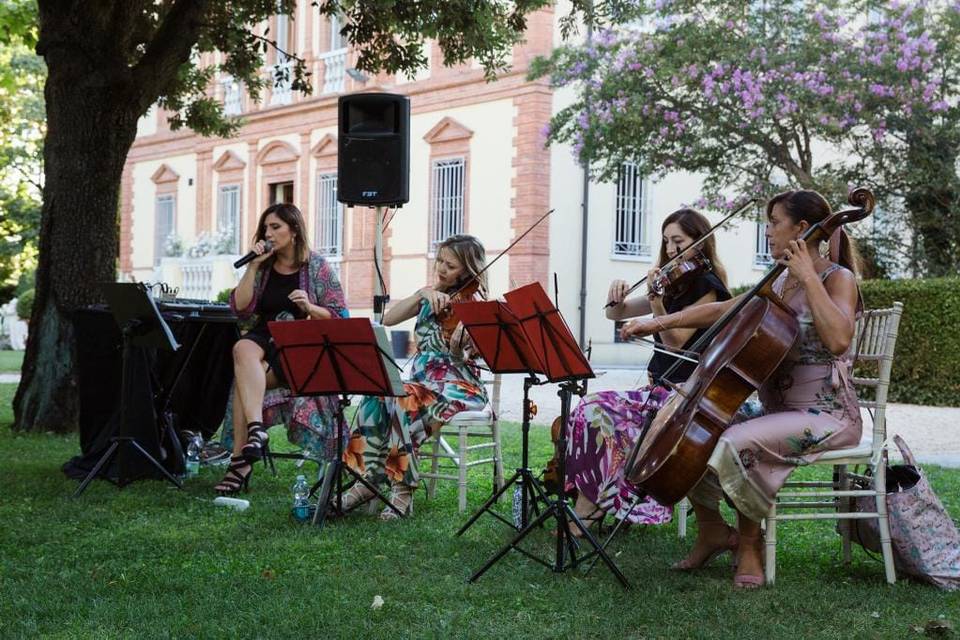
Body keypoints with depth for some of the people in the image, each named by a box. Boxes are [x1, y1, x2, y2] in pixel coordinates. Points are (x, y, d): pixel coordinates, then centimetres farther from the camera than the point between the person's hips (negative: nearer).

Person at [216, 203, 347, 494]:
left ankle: (240, 462, -28)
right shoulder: (263, 266, 12)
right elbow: (239, 308, 2)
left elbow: (340, 317, 1)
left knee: (244, 377, -29)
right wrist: (253, 266, -3)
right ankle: (256, 428, -46)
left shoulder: (317, 267, 2)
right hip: (263, 338, 3)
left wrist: (309, 307, -18)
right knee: (243, 349, -34)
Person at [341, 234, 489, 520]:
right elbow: (388, 319, 0)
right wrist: (423, 293, -10)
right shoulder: (431, 296, 14)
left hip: (459, 386, -5)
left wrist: (458, 344, -37)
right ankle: (370, 478, -22)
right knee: (375, 397, -26)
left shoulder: (471, 303, -4)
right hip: (422, 379, 5)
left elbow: (459, 357, -15)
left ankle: (404, 489, -26)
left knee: (403, 401, -34)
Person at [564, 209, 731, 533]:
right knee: (592, 409, -15)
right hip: (660, 390, 8)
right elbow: (616, 314, 19)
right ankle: (594, 505, -17)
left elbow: (675, 340, -15)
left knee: (595, 410, -22)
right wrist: (616, 298, -3)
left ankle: (588, 511, -16)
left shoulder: (707, 287, -6)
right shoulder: (673, 284, 16)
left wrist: (656, 299, -23)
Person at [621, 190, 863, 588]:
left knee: (734, 444, -32)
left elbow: (838, 339, -29)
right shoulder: (780, 283, 14)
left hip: (827, 415, -8)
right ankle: (712, 529, 12)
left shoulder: (837, 279, -9)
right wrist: (658, 323, 15)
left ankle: (750, 543, -9)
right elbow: (723, 311, 21)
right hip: (778, 411, 8)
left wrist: (808, 276, -25)